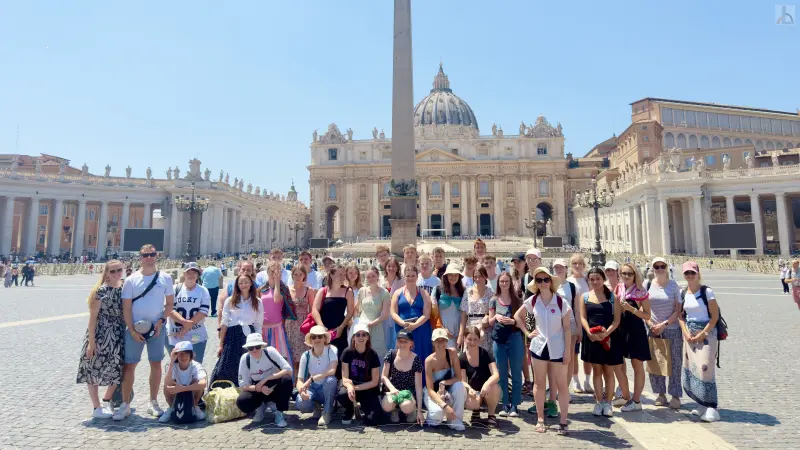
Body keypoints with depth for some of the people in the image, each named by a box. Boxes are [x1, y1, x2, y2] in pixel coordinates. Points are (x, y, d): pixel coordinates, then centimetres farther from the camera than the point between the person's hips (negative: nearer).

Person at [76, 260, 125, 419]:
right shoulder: (101, 290, -12)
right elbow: (93, 317, -12)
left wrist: (127, 336, 8)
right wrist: (91, 341, -14)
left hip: (118, 336, 5)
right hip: (100, 335, -5)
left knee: (116, 370, 10)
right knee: (94, 369, 5)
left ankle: (106, 401, 32)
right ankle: (97, 408, 18)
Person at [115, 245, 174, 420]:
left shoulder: (165, 278, 1)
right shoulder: (131, 280, -1)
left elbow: (169, 303, 4)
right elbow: (126, 307, -3)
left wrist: (161, 321, -9)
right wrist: (132, 330, -9)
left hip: (157, 328, 1)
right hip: (135, 328, -1)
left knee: (156, 364, 8)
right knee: (129, 365, 3)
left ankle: (153, 403, 20)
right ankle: (125, 405, 15)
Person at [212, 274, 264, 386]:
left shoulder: (258, 302, 6)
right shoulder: (230, 301, 4)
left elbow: (259, 326, 7)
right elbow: (224, 323, 3)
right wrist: (221, 345, 1)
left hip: (249, 337, 0)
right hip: (232, 337, 0)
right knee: (225, 370, -1)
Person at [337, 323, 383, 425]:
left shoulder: (372, 355, -11)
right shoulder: (348, 353, -8)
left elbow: (374, 382, -8)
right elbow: (345, 378, -9)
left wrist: (356, 388, -17)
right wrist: (350, 387, -32)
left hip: (368, 390, -1)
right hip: (352, 387, 1)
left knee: (374, 419, -24)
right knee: (341, 395, -34)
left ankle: (363, 407, 13)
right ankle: (349, 411, 3)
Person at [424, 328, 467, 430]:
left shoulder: (452, 353, -14)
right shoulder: (429, 360, -21)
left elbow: (459, 378, -13)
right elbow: (430, 390, -23)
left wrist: (443, 383, -31)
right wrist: (445, 406, -37)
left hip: (449, 392, 2)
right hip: (434, 394, -2)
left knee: (459, 385, -30)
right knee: (438, 412, -33)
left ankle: (455, 419, -12)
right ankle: (432, 416, 5)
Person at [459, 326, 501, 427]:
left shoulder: (486, 354, -13)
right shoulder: (462, 358, -8)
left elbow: (496, 375, -23)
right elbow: (462, 381, -8)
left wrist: (487, 384, -44)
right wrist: (469, 389, -31)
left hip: (488, 391, 0)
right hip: (473, 391, 1)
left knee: (493, 387, -37)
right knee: (469, 404, -35)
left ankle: (491, 415, -5)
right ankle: (476, 411, 7)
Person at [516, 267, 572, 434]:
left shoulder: (561, 302, -10)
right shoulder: (532, 301, -4)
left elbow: (567, 328, -6)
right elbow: (517, 316, 11)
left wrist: (567, 351, -7)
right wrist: (527, 333, 2)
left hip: (558, 348, -2)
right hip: (539, 346, 2)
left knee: (562, 384, 5)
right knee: (539, 383, 10)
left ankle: (563, 421, 16)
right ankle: (540, 419, 22)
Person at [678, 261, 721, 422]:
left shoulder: (707, 291, -8)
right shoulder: (683, 293, 7)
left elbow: (715, 316, -10)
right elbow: (680, 315, 10)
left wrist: (702, 334, -14)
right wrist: (686, 332, -4)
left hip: (706, 332, -5)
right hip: (689, 333, 6)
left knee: (704, 367, -11)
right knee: (690, 367, 8)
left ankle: (711, 408, -3)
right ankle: (702, 404, 23)